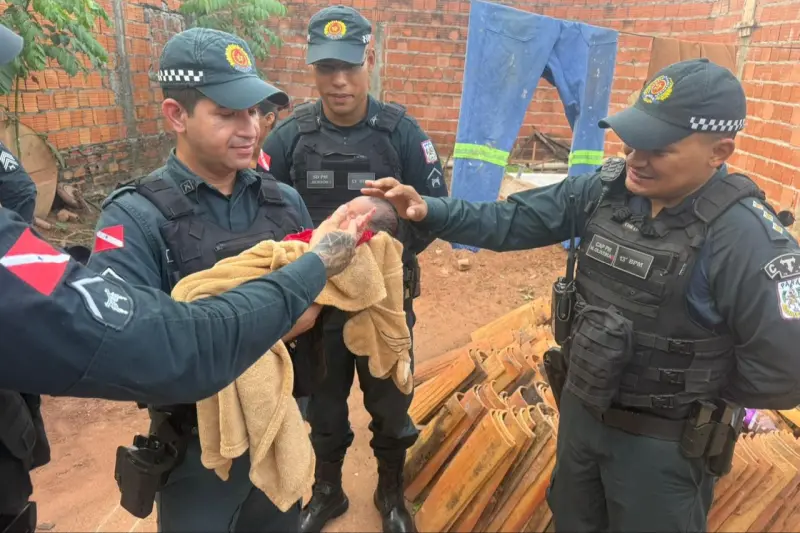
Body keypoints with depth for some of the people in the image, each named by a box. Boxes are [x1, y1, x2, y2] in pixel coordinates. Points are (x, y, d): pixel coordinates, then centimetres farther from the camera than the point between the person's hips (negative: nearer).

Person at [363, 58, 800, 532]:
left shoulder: (746, 238, -26)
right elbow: (514, 221, -6)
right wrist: (429, 211, -18)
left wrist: (689, 391, -10)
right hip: (581, 409, 6)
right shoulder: (607, 190, -9)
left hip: (663, 443, -5)